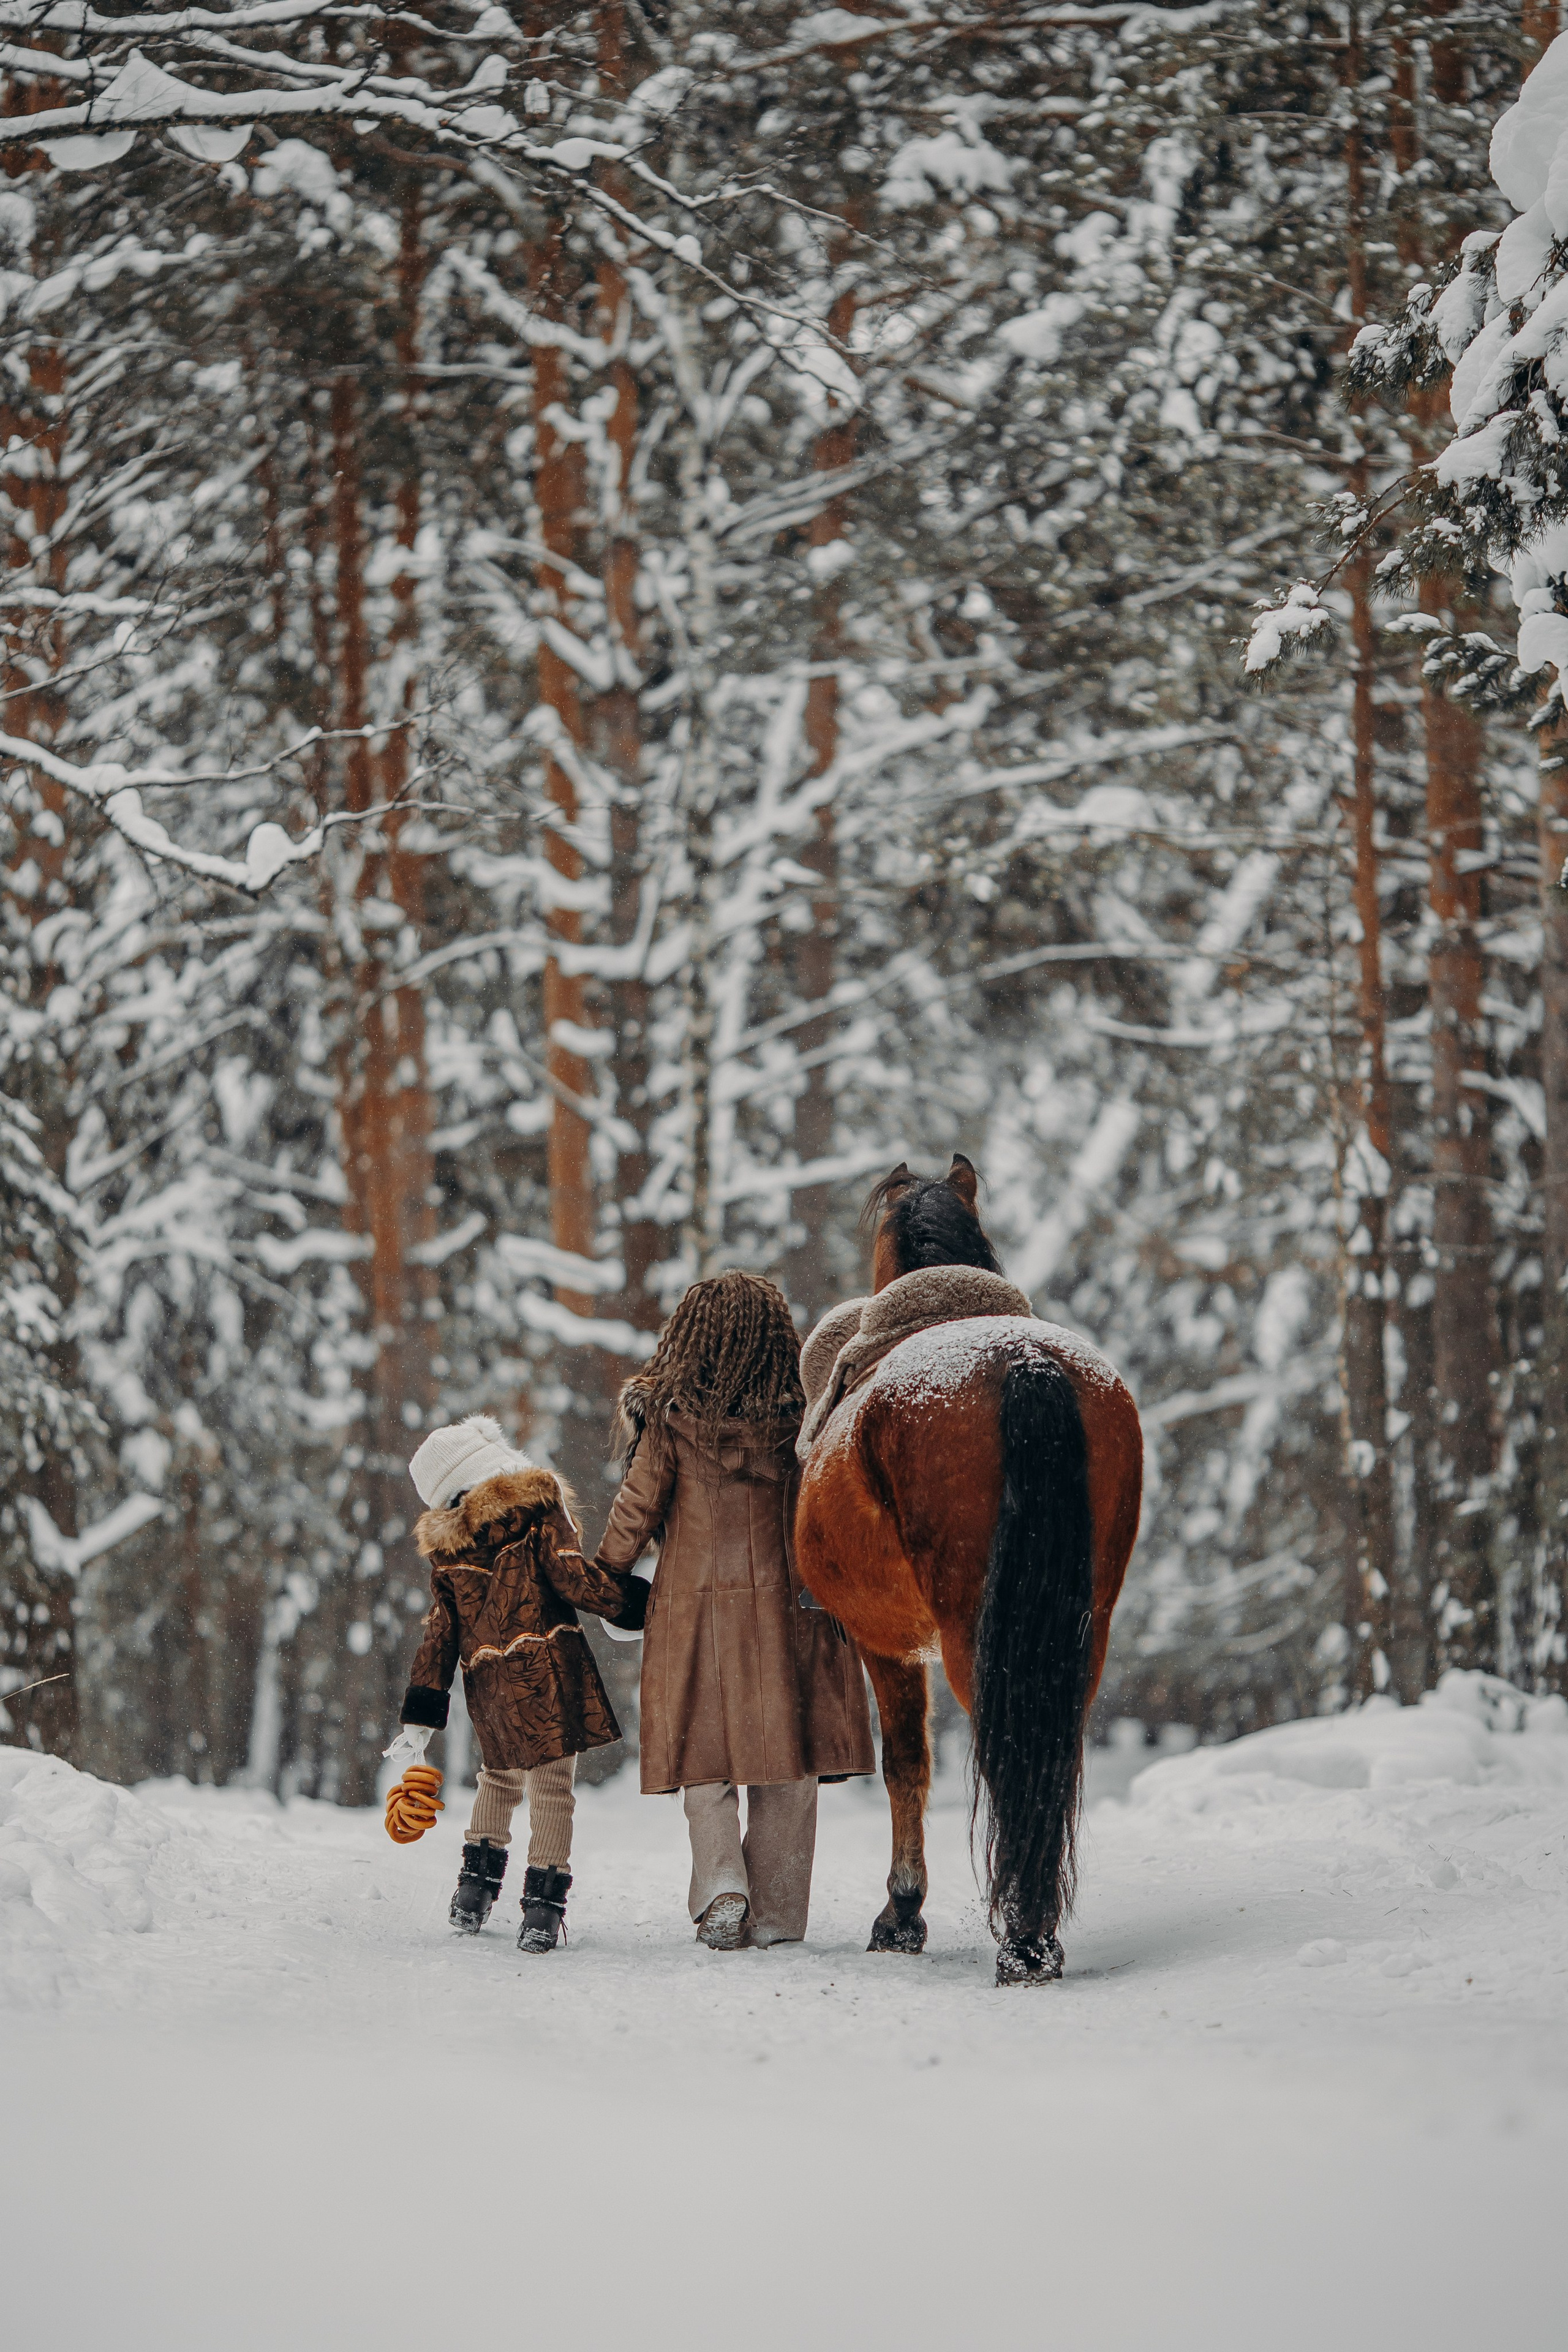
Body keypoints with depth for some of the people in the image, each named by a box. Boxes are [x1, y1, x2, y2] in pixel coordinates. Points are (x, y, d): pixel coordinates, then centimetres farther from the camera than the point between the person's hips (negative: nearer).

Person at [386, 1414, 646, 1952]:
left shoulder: (446, 1548, 9)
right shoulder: (538, 1510, -3)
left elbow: (440, 1633, 9)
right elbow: (573, 1578, -12)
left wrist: (421, 1715, 11)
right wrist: (635, 1601, 0)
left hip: (488, 1683, 4)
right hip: (548, 1666, -4)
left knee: (501, 1773, 27)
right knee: (552, 1786, -2)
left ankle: (479, 1875, 26)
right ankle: (544, 1903, -6)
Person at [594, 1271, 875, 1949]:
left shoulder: (669, 1417, -6)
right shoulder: (799, 1417, -3)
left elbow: (637, 1510, -2)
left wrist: (605, 1578, 14)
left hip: (692, 1606, -1)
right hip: (784, 1606, 1)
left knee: (706, 1759, 8)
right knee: (783, 1758, 8)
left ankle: (721, 1887, -11)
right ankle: (776, 1913, 9)